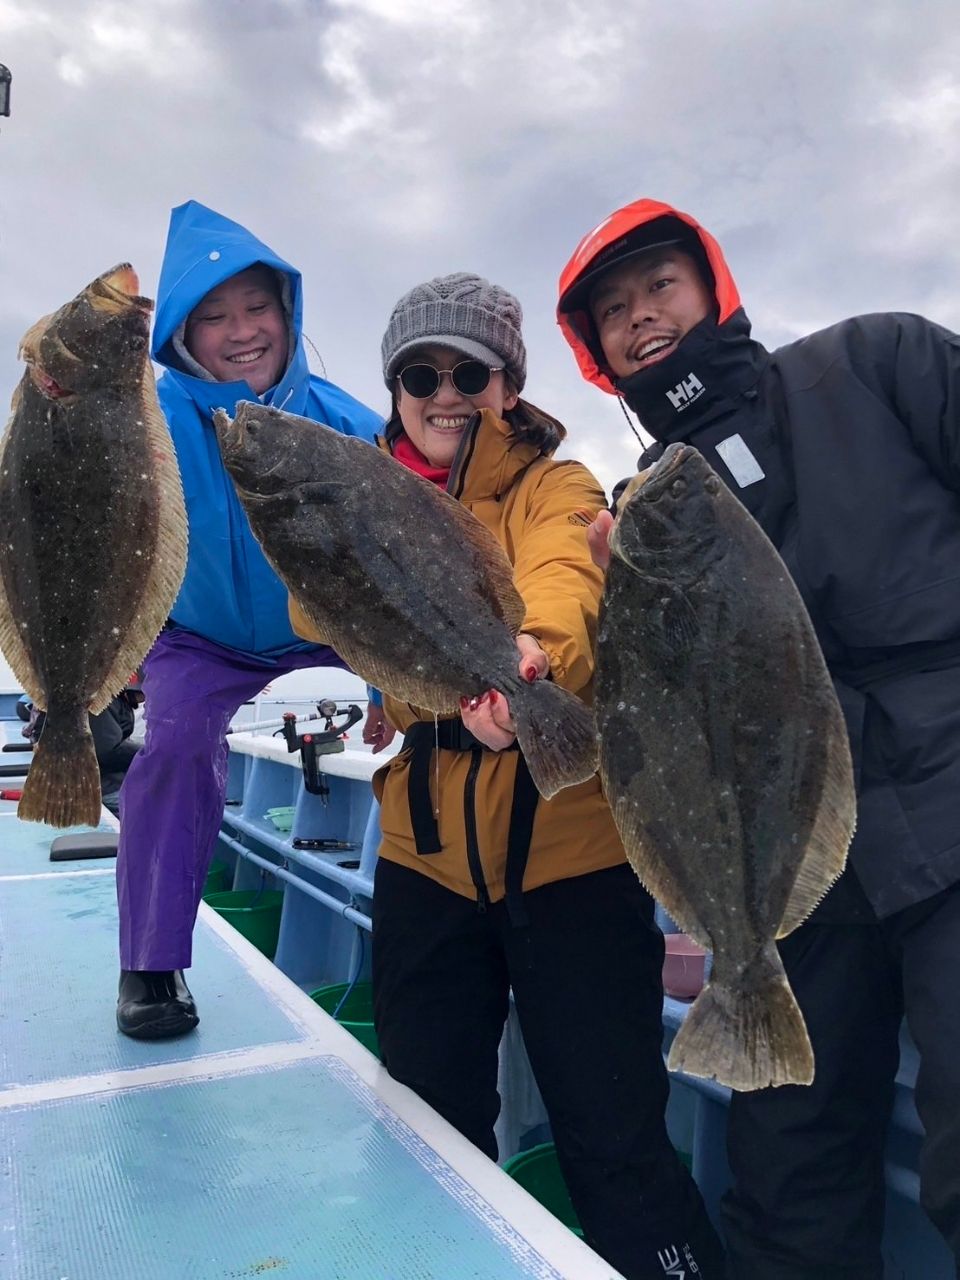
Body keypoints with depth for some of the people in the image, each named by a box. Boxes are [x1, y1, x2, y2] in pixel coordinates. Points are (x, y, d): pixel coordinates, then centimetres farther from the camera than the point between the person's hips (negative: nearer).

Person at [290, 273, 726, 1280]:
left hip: (568, 852, -3)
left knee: (616, 1149, 5)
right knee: (433, 1135, 18)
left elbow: (564, 580, -25)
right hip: (425, 857, 4)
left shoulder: (556, 489, -2)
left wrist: (530, 652, -48)